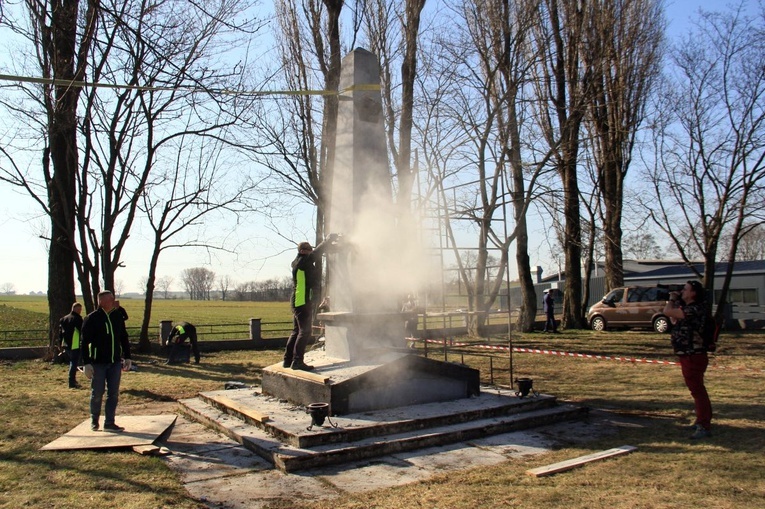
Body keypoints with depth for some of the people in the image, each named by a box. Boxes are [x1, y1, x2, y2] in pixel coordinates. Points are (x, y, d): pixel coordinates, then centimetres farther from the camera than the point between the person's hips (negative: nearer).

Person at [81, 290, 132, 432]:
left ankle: (109, 423, 13)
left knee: (114, 394, 5)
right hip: (98, 363, -4)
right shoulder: (91, 319, -6)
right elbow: (84, 342, -7)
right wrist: (87, 363, -12)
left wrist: (127, 357, 10)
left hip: (115, 362, 4)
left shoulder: (118, 317, 8)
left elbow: (124, 338, 15)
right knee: (97, 394, 5)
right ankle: (94, 421, 26)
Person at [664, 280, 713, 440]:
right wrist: (674, 302, 12)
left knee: (697, 390, -7)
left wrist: (672, 299, -6)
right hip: (687, 356, 11)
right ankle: (703, 420, 33)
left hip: (694, 356, -11)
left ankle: (704, 427, -2)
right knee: (696, 389, 20)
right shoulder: (687, 309, 11)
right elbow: (674, 320, 24)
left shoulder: (695, 310, -21)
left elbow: (668, 312, -27)